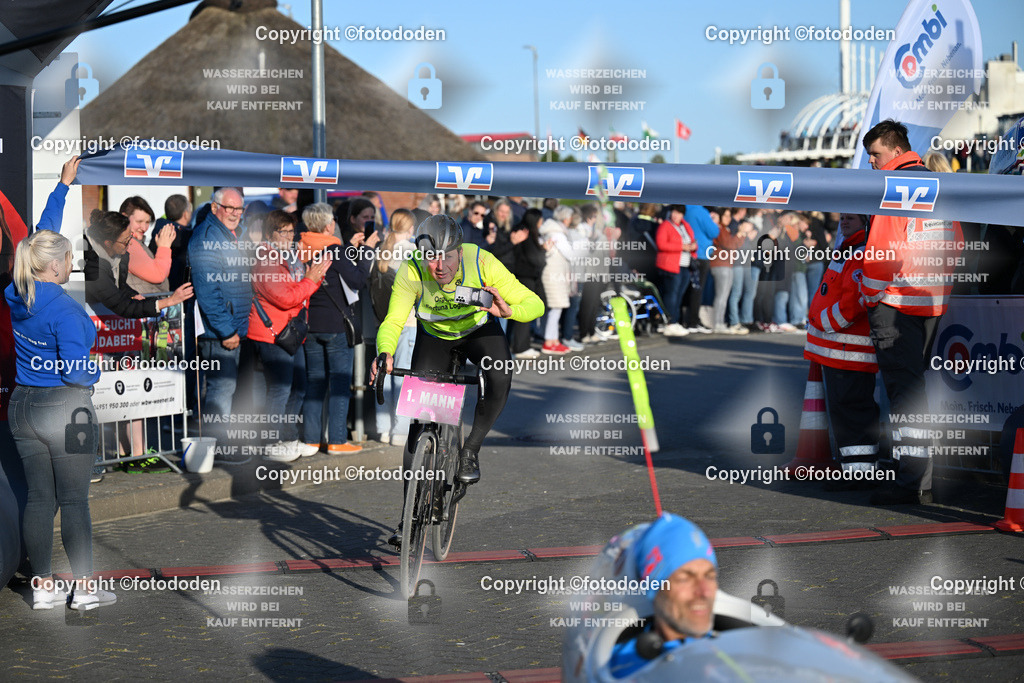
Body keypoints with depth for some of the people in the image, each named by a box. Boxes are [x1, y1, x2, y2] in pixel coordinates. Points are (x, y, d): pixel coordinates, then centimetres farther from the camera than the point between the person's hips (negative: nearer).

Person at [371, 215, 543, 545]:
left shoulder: (482, 263, -32)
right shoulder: (412, 271, -32)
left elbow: (535, 304, -29)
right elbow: (393, 321, -35)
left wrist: (508, 310, -50)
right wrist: (385, 353, -56)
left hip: (479, 329, 0)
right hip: (434, 335, 1)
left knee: (500, 378, -33)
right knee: (418, 422, -5)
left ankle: (470, 449, -10)